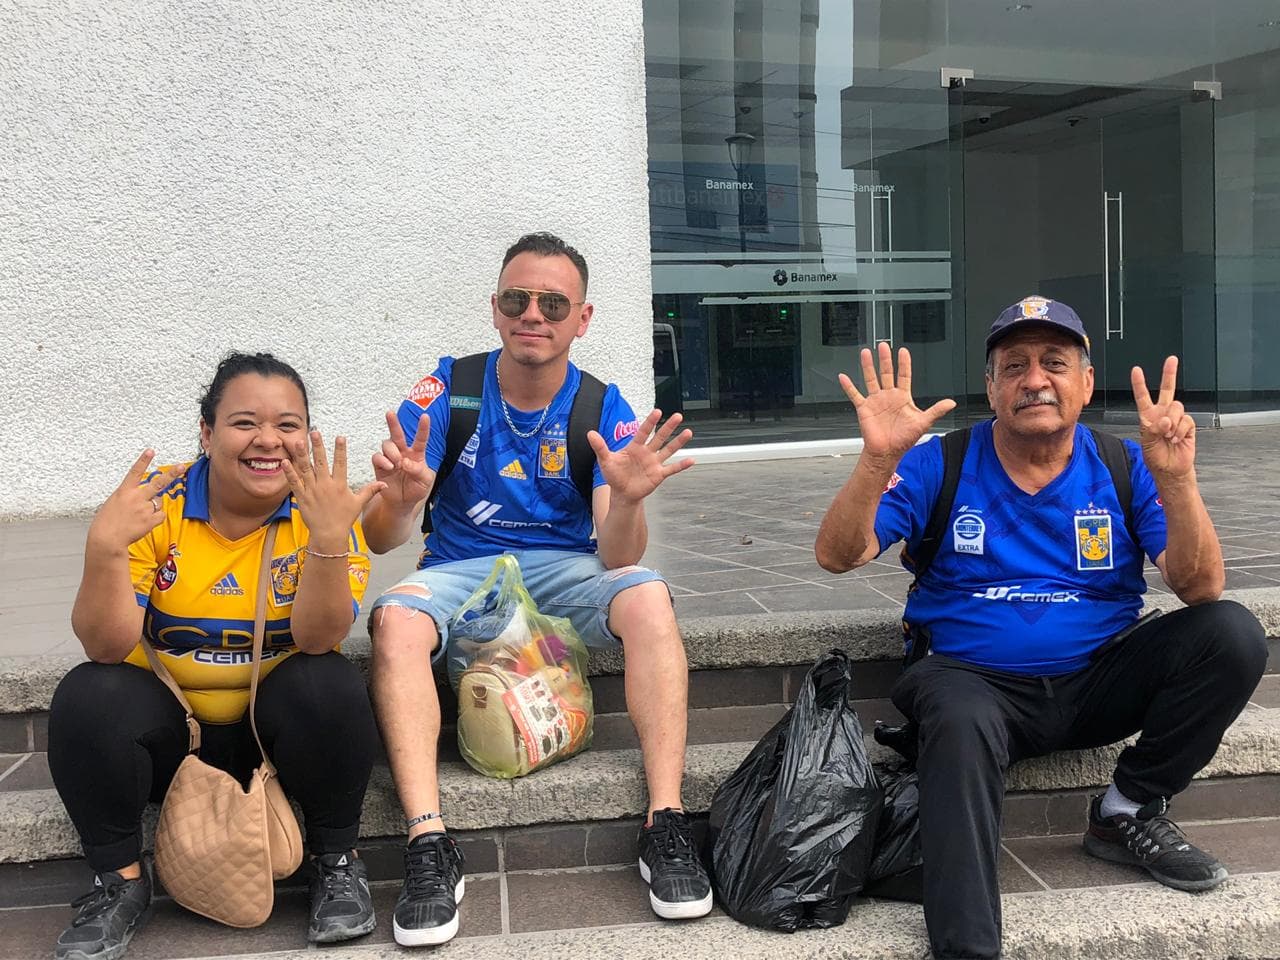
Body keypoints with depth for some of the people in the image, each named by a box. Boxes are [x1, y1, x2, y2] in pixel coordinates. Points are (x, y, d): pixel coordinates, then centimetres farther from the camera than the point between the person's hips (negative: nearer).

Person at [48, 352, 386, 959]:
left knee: (330, 684, -30)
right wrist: (105, 546, -32)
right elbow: (106, 648, -15)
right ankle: (120, 879, -2)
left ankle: (336, 861, -6)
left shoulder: (323, 505, -11)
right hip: (166, 724, 1)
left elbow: (318, 639, -22)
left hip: (282, 723, -1)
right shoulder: (154, 504, -10)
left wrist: (329, 540, -38)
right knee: (87, 696, -25)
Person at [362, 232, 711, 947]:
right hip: (460, 567, 0)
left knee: (648, 597, -30)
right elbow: (381, 540, -12)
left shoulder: (604, 411, -5)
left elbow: (616, 557, -14)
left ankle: (666, 823, -24)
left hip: (565, 567, 0)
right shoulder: (447, 392, -7)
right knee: (397, 619, -32)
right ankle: (429, 843, -27)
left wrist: (627, 500, -37)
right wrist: (401, 499, -36)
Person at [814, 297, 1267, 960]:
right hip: (974, 680, -3)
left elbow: (1200, 589, -8)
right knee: (960, 721, -37)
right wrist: (878, 461, -29)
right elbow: (837, 556, -12)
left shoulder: (1125, 468, 3)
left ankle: (1128, 813, 0)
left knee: (1232, 633, -17)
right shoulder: (938, 467, -3)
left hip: (1097, 682, 4)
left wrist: (1176, 480, -25)